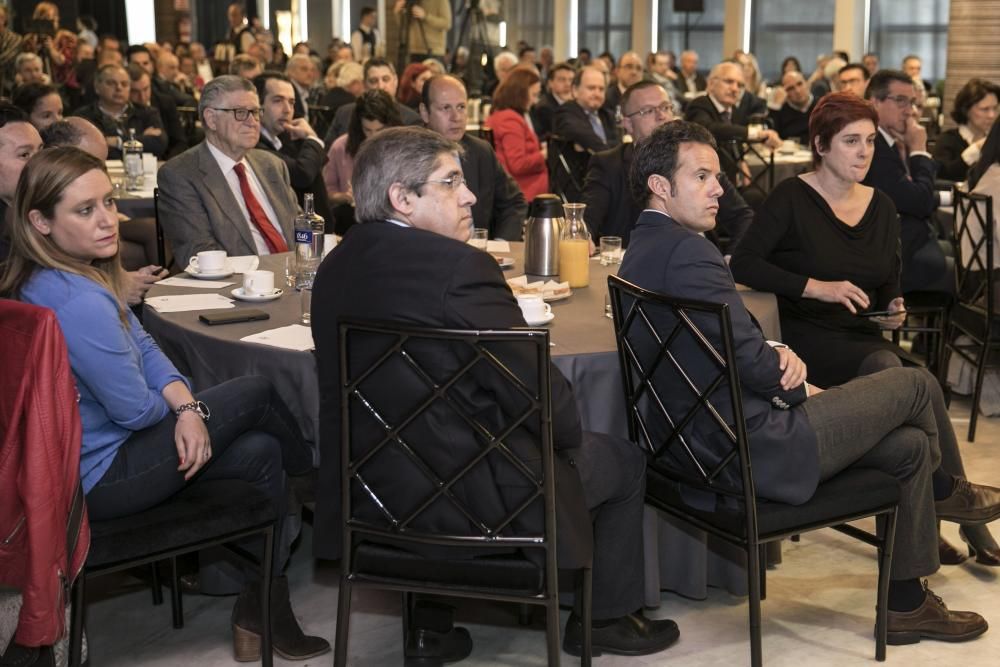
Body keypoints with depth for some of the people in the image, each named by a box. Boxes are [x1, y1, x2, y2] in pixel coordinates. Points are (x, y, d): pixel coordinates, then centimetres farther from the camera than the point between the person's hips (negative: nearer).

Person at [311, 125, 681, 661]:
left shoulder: (337, 265, 3)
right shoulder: (458, 266, -21)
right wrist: (570, 432, 4)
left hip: (366, 495, 8)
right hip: (473, 498, -7)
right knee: (622, 461, 18)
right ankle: (606, 617, 32)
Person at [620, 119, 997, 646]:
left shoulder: (643, 249, 11)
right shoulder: (686, 249, -22)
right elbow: (748, 360, -22)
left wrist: (779, 357, -2)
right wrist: (798, 387, -1)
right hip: (756, 449, -10)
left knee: (909, 445, 17)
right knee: (915, 385, 5)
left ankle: (905, 602, 29)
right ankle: (946, 491, 34)